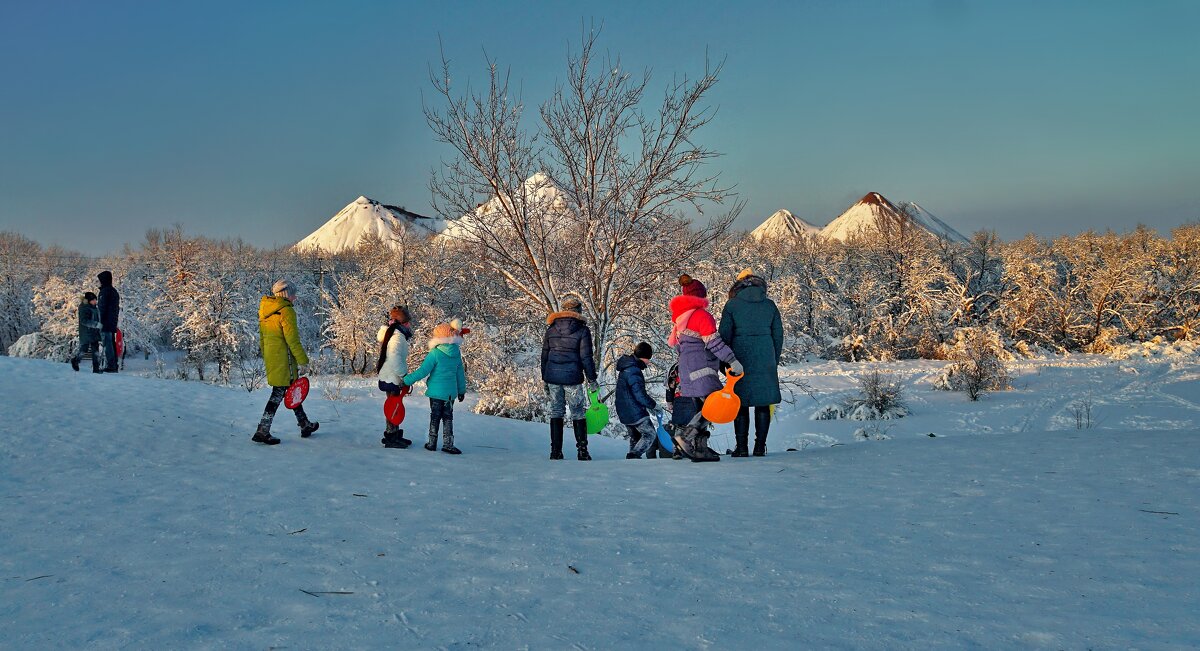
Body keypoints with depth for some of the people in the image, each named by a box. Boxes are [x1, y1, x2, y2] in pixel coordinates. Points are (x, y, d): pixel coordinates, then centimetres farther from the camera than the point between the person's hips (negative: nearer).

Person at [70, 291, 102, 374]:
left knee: (96, 351, 2)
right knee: (84, 350, 2)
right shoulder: (84, 308, -12)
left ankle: (96, 368, 3)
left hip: (94, 333, 7)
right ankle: (75, 361, 29)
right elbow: (84, 321, -22)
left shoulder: (95, 308, 12)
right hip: (86, 334, -7)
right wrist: (96, 324, -27)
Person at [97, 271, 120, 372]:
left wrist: (101, 321, -16)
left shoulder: (105, 291, -10)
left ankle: (110, 366, -13)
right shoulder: (114, 291, 18)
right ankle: (114, 366, 13)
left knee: (107, 344, -10)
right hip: (113, 322, 9)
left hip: (106, 323, -9)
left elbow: (103, 308, -15)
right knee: (112, 344, 11)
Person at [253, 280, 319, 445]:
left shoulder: (265, 310, 13)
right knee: (279, 393, -3)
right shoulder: (286, 311, -14)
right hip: (284, 359, -9)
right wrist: (303, 361, -14)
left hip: (270, 356, 9)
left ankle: (305, 425, 27)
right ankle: (262, 431, -6)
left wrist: (266, 359, 25)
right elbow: (292, 340, -18)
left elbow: (262, 338, 19)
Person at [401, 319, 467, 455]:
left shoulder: (435, 353, -17)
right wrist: (462, 390, 20)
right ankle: (448, 444, 9)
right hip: (451, 391, 4)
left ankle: (432, 443, 17)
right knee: (448, 417, 12)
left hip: (436, 391, -4)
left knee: (435, 417, 9)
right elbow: (460, 374, 9)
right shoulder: (456, 354, 0)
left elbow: (422, 372, -18)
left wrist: (406, 381, -11)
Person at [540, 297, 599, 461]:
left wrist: (545, 380, 18)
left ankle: (555, 451, 8)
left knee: (556, 412, 10)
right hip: (572, 377, -3)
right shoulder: (582, 330, -4)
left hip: (552, 376, 4)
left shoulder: (551, 329, 8)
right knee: (578, 414, 5)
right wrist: (592, 380, 1)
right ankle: (582, 451, 2)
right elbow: (586, 357, -6)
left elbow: (544, 356, 12)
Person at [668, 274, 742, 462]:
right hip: (701, 368, -10)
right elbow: (714, 342, -15)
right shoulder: (701, 315, -8)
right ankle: (685, 436, -24)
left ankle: (699, 448, 7)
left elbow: (677, 344, 24)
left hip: (687, 369, 10)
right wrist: (733, 361, -14)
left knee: (700, 407, 10)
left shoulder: (682, 317, 20)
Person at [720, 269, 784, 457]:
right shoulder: (770, 305, 8)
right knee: (763, 404, 7)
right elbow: (778, 335, 11)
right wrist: (774, 361, 19)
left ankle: (741, 447, 2)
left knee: (741, 405, 3)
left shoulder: (732, 305, 0)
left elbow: (724, 335, -1)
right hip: (765, 360, 2)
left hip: (741, 360, -2)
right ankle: (760, 446, 6)